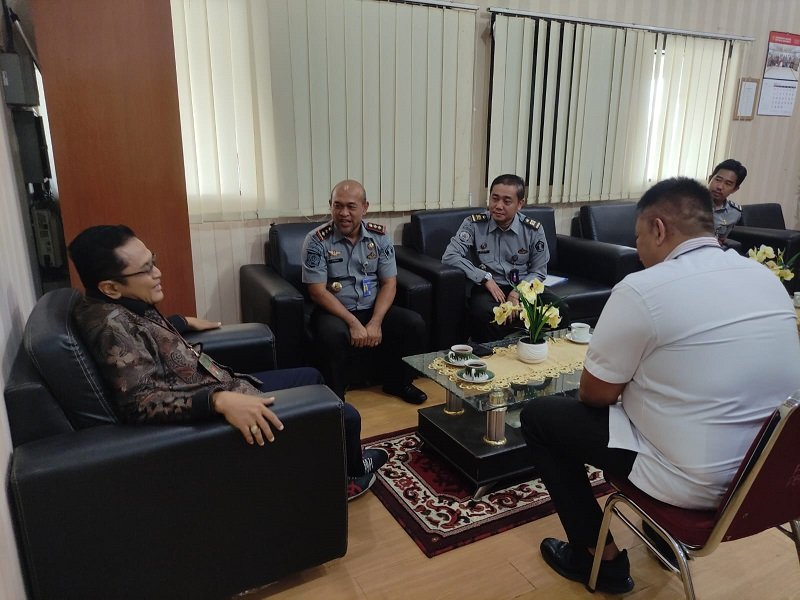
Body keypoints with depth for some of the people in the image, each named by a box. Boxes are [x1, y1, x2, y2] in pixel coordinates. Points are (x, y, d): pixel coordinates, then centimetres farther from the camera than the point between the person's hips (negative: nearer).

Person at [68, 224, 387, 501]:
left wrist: (186, 322, 37)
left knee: (310, 376, 23)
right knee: (345, 416, -4)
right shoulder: (111, 323, -28)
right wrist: (220, 400, -48)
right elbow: (140, 401, -37)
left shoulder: (121, 305, 2)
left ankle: (348, 459, 40)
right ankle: (351, 474, 30)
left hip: (223, 387, 11)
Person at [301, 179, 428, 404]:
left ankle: (398, 383, 7)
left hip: (373, 309, 4)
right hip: (334, 311, -3)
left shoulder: (379, 236, 0)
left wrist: (376, 322, -17)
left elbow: (389, 283, -2)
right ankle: (335, 396, -12)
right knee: (334, 334, -36)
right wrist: (353, 323, -22)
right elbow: (317, 292, -14)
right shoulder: (317, 240, -11)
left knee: (415, 323, -16)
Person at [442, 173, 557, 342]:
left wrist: (518, 293, -13)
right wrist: (485, 278, -18)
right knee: (483, 312, -36)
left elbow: (538, 272, 6)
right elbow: (449, 256, -13)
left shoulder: (534, 230, 0)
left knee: (557, 310, -23)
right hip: (487, 288, -2)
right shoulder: (474, 224, -5)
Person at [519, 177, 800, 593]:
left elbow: (595, 394, -12)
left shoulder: (643, 289, -21)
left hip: (696, 482, -8)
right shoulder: (767, 277, 2)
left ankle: (600, 560, 16)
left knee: (538, 416, 6)